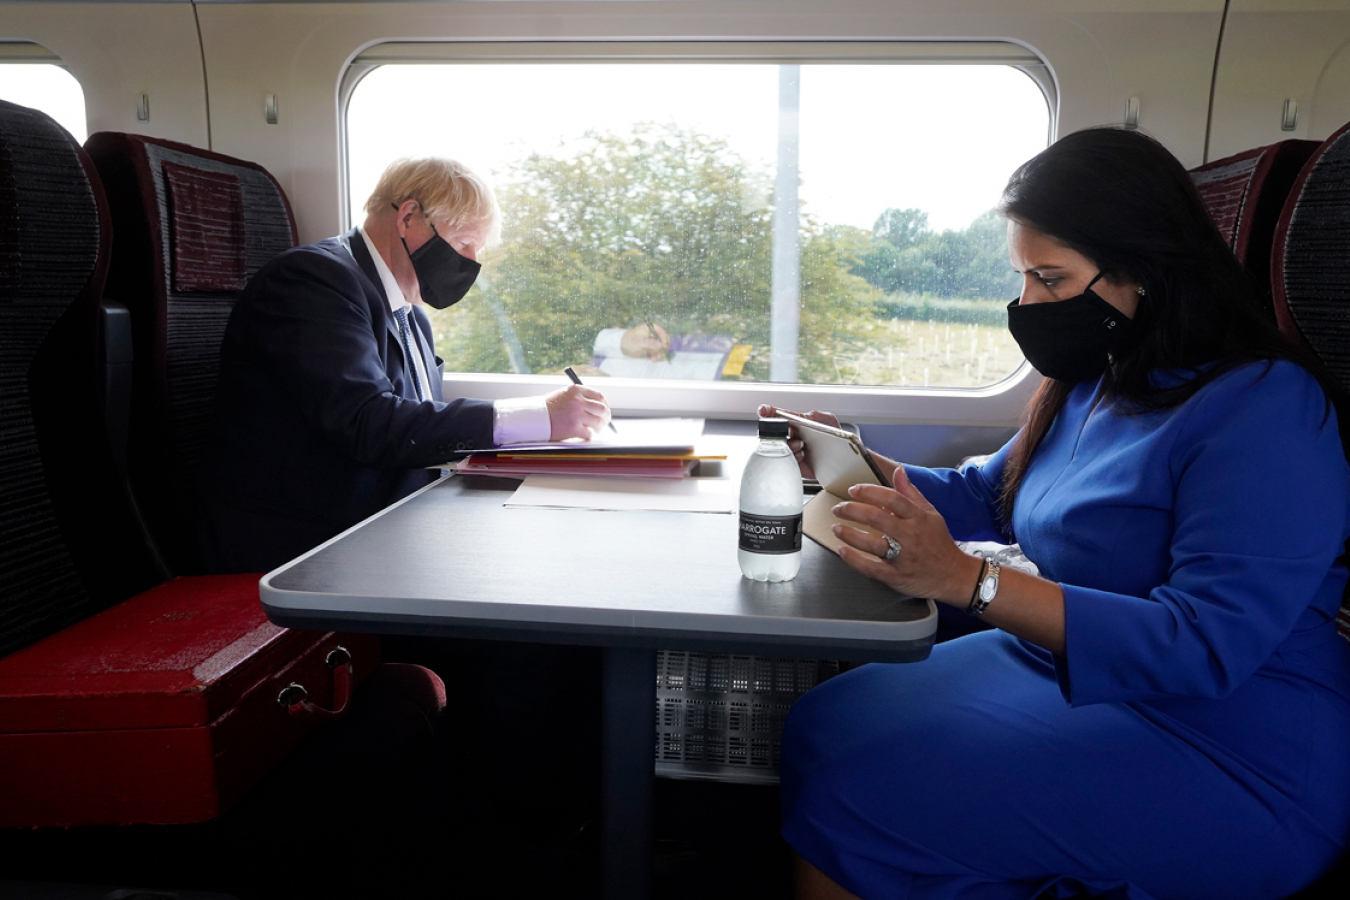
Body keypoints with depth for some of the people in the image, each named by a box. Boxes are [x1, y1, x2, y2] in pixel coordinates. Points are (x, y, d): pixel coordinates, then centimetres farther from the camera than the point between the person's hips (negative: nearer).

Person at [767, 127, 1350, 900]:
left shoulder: (1264, 407, -19)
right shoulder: (1095, 384, 8)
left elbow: (1206, 646, -28)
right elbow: (983, 496, 20)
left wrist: (967, 581, -34)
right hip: (1069, 666, 8)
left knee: (849, 788, -19)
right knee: (823, 726, -3)